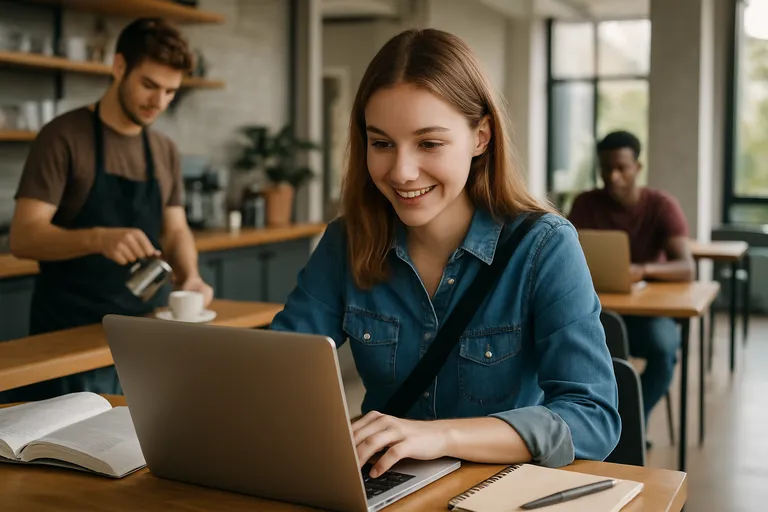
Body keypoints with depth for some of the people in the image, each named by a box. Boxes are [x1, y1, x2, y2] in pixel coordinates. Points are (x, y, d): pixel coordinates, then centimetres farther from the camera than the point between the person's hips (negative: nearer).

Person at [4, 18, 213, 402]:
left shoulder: (165, 151, 10)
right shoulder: (65, 137, -8)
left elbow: (175, 230, 12)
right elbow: (23, 238, -15)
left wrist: (189, 275, -10)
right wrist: (98, 238, -32)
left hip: (146, 333, 5)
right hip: (72, 338, -5)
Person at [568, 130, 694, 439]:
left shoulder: (662, 206, -9)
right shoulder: (586, 204, -2)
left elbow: (686, 268, -22)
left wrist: (644, 270, -43)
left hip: (649, 311, -1)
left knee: (664, 346, -34)